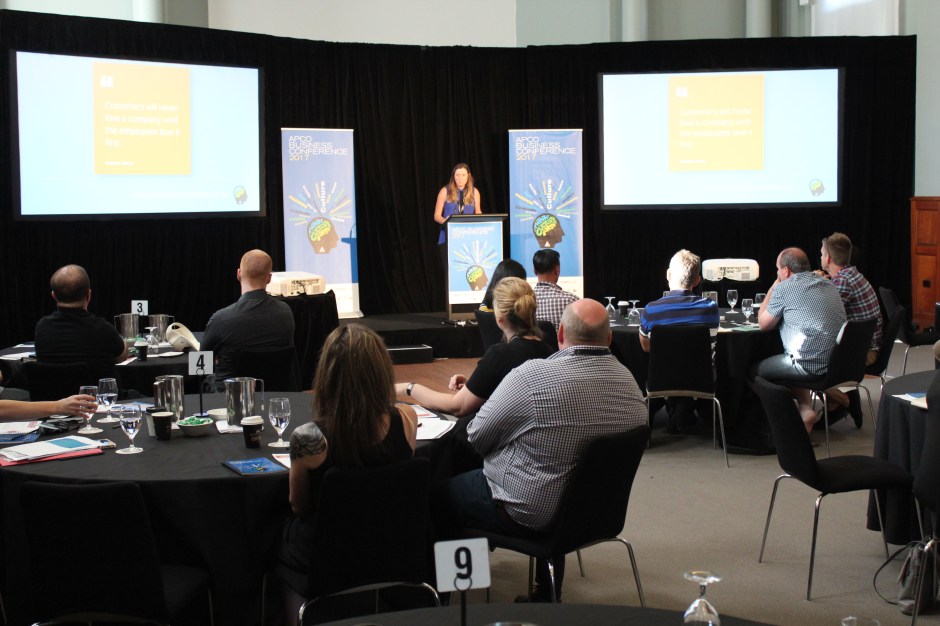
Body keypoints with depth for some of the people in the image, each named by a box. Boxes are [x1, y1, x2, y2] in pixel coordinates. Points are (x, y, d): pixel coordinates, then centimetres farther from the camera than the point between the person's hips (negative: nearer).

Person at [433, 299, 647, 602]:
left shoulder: (532, 375, -26)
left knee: (440, 494, 15)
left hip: (527, 514, -6)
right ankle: (546, 597, 40)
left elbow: (477, 436, -15)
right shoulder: (630, 382, -7)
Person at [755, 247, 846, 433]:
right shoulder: (829, 285, 16)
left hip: (811, 366, -8)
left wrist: (773, 287, 15)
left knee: (756, 370, 10)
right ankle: (806, 408, 16)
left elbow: (763, 324, 4)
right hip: (837, 361, 8)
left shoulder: (784, 288, -6)